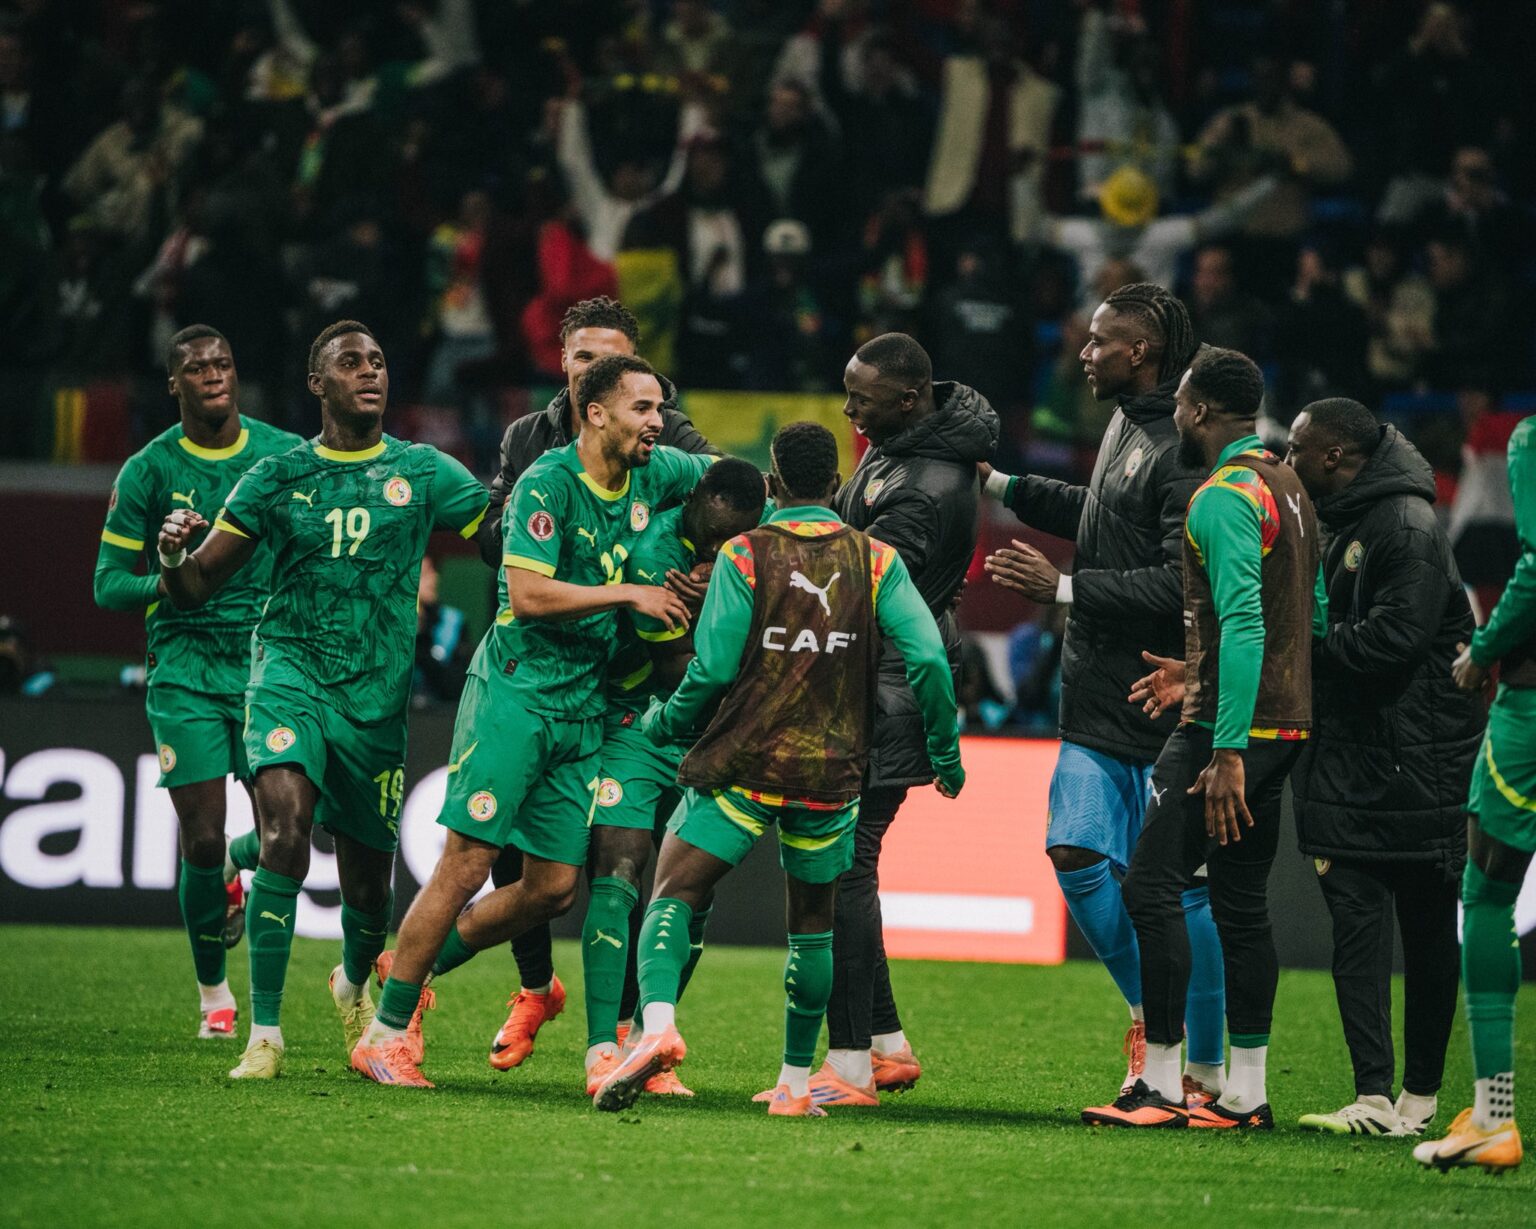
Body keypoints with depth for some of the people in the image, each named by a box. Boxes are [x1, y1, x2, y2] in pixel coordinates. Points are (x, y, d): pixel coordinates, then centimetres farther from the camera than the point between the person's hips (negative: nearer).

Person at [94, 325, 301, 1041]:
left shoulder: (285, 456, 4)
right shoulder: (148, 471, -1)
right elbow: (107, 585, 0)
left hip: (271, 662, 2)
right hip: (184, 671, -2)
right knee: (203, 839, -6)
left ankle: (243, 876, 28)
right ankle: (213, 993, 14)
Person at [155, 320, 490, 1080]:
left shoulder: (424, 473, 4)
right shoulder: (278, 477, 4)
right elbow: (194, 589, 5)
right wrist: (173, 556, -15)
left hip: (378, 696, 1)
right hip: (289, 668, -1)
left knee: (367, 878, 8)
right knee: (285, 827, -26)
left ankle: (354, 983, 45)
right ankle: (264, 1033, -21)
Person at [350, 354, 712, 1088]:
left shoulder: (653, 474, 7)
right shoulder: (548, 483, -13)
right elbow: (528, 593, -21)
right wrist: (628, 595, -16)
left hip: (583, 706, 7)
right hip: (515, 690, -7)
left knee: (554, 886, 3)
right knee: (467, 863, -10)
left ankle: (412, 970, 22)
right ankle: (385, 1034, -2)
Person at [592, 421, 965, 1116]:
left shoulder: (744, 556, -4)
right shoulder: (877, 561, 2)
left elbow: (712, 671, -9)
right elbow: (927, 657, -6)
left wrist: (664, 722, 10)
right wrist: (945, 752, 6)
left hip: (742, 767, -3)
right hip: (831, 774, 3)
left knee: (672, 897, -2)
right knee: (812, 925, 17)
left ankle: (657, 1021, -28)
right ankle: (795, 1084, 19)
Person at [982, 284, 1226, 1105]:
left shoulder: (1184, 452, -19)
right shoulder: (1127, 424, 12)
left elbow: (1181, 583, -24)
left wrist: (1063, 589, -20)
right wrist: (1003, 488, 31)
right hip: (1099, 700, 9)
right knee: (1077, 854, 3)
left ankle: (1205, 1069, 8)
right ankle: (1152, 1014, 20)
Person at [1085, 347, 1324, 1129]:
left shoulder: (1225, 495, -14)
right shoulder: (1289, 489, 16)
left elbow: (1244, 622, -23)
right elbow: (1313, 614, 23)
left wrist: (1226, 750, -26)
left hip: (1227, 729, -10)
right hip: (1284, 724, 10)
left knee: (1151, 888, -8)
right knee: (1242, 904, 11)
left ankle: (1160, 1087, -10)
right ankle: (1245, 1094, 11)